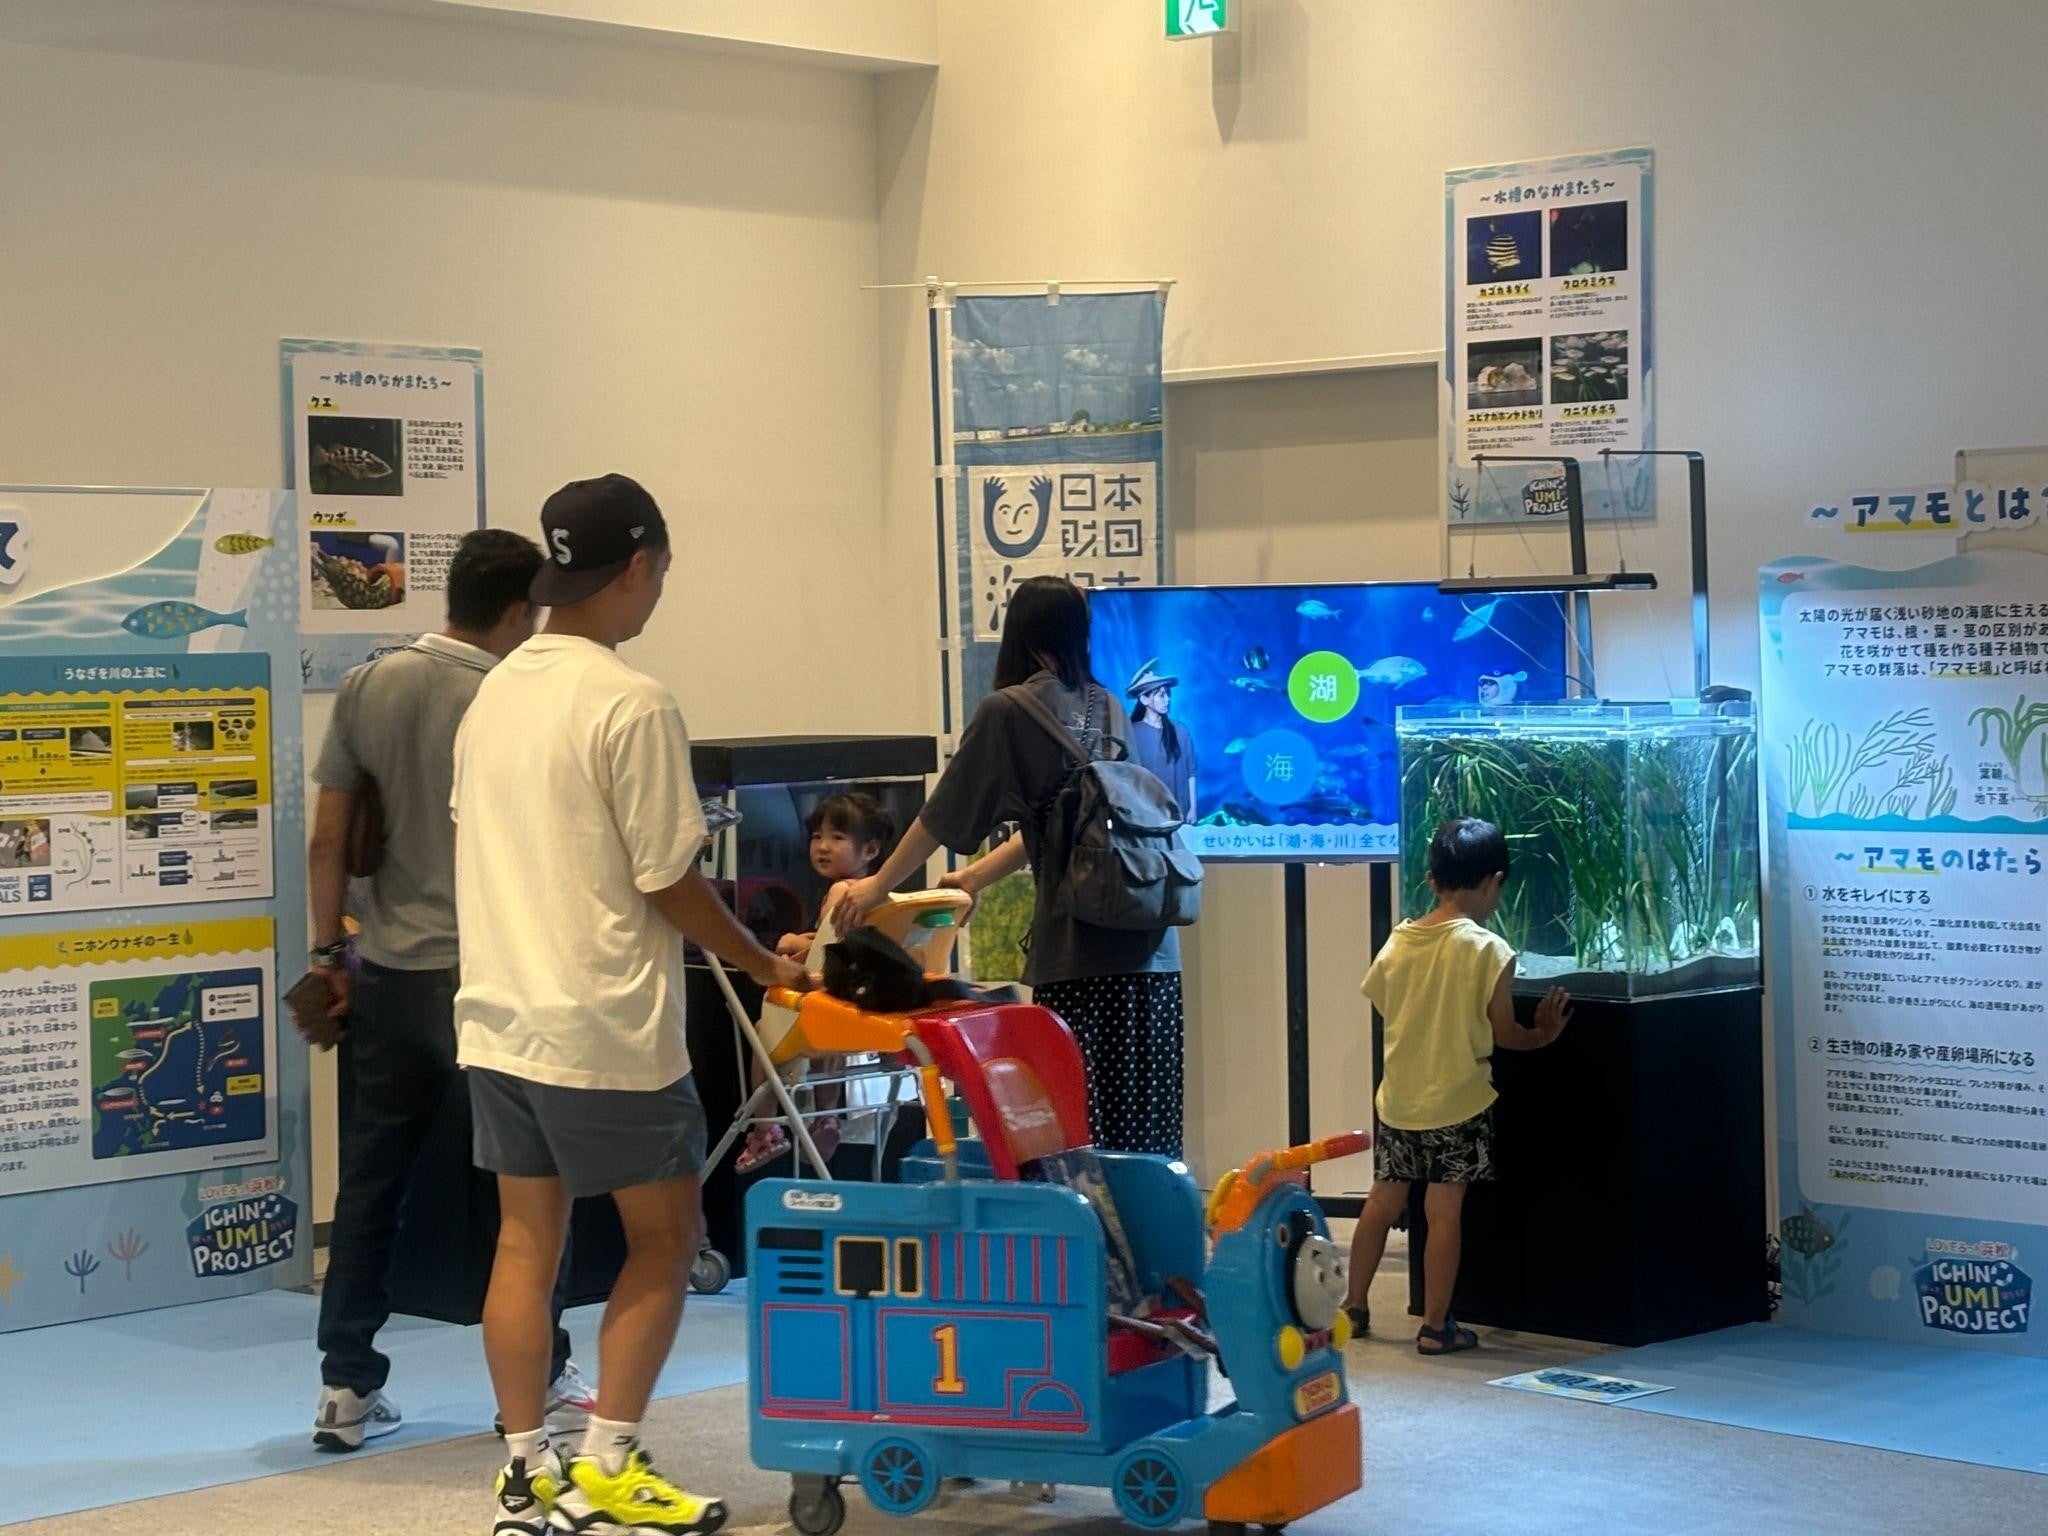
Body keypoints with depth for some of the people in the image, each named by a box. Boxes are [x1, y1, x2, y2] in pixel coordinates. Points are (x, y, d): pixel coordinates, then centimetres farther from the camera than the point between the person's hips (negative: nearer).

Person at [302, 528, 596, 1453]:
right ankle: (542, 1379, 16)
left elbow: (328, 840, 3)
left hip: (392, 976, 4)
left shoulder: (368, 688, 1)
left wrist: (326, 956, 12)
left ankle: (346, 1390, 9)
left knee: (369, 1185, 9)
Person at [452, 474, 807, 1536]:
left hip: (496, 1017, 7)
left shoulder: (493, 695, 9)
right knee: (663, 1237, 5)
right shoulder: (631, 703, -14)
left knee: (527, 1238, 11)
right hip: (604, 1029, -7)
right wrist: (765, 967, 1)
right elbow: (669, 882, -13)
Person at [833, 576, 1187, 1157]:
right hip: (1152, 945, 6)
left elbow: (943, 815, 6)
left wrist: (878, 886, 20)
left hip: (1081, 949, -6)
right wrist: (978, 876, 36)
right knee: (1146, 1125, 5)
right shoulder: (1109, 709, 16)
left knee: (1085, 1123, -3)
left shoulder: (1008, 712, -2)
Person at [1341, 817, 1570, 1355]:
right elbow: (1502, 1033, -9)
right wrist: (1542, 1033, 10)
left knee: (1382, 1203, 16)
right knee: (1444, 1213, 0)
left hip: (1398, 1098, 5)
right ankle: (1436, 1326, 4)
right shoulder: (1488, 950, -13)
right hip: (1458, 1102, -5)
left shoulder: (1398, 942, 1)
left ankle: (1353, 1306, 25)